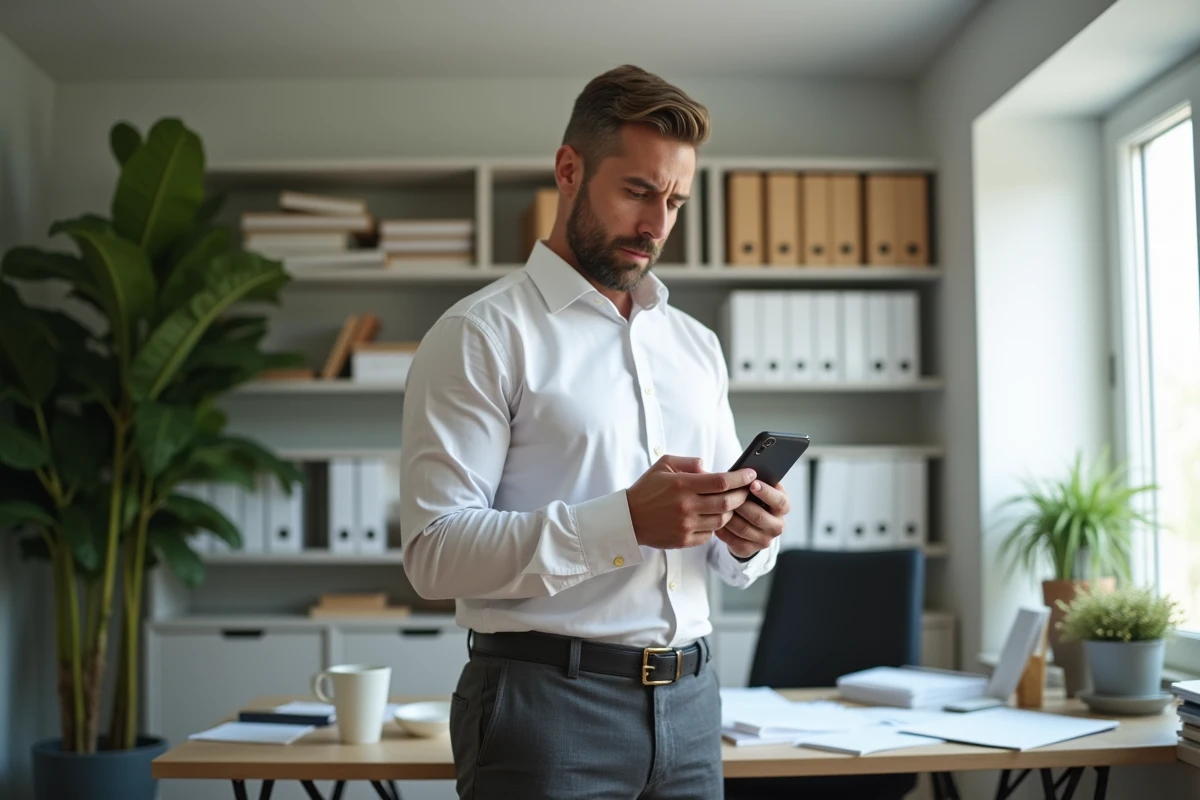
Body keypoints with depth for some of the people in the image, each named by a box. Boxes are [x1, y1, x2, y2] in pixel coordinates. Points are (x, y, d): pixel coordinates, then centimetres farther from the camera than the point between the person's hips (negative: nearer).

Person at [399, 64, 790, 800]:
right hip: (545, 703, -5)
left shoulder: (697, 344, 13)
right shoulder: (482, 335, -7)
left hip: (688, 702, 6)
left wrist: (749, 541, -6)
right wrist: (625, 520, -25)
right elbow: (434, 552, -16)